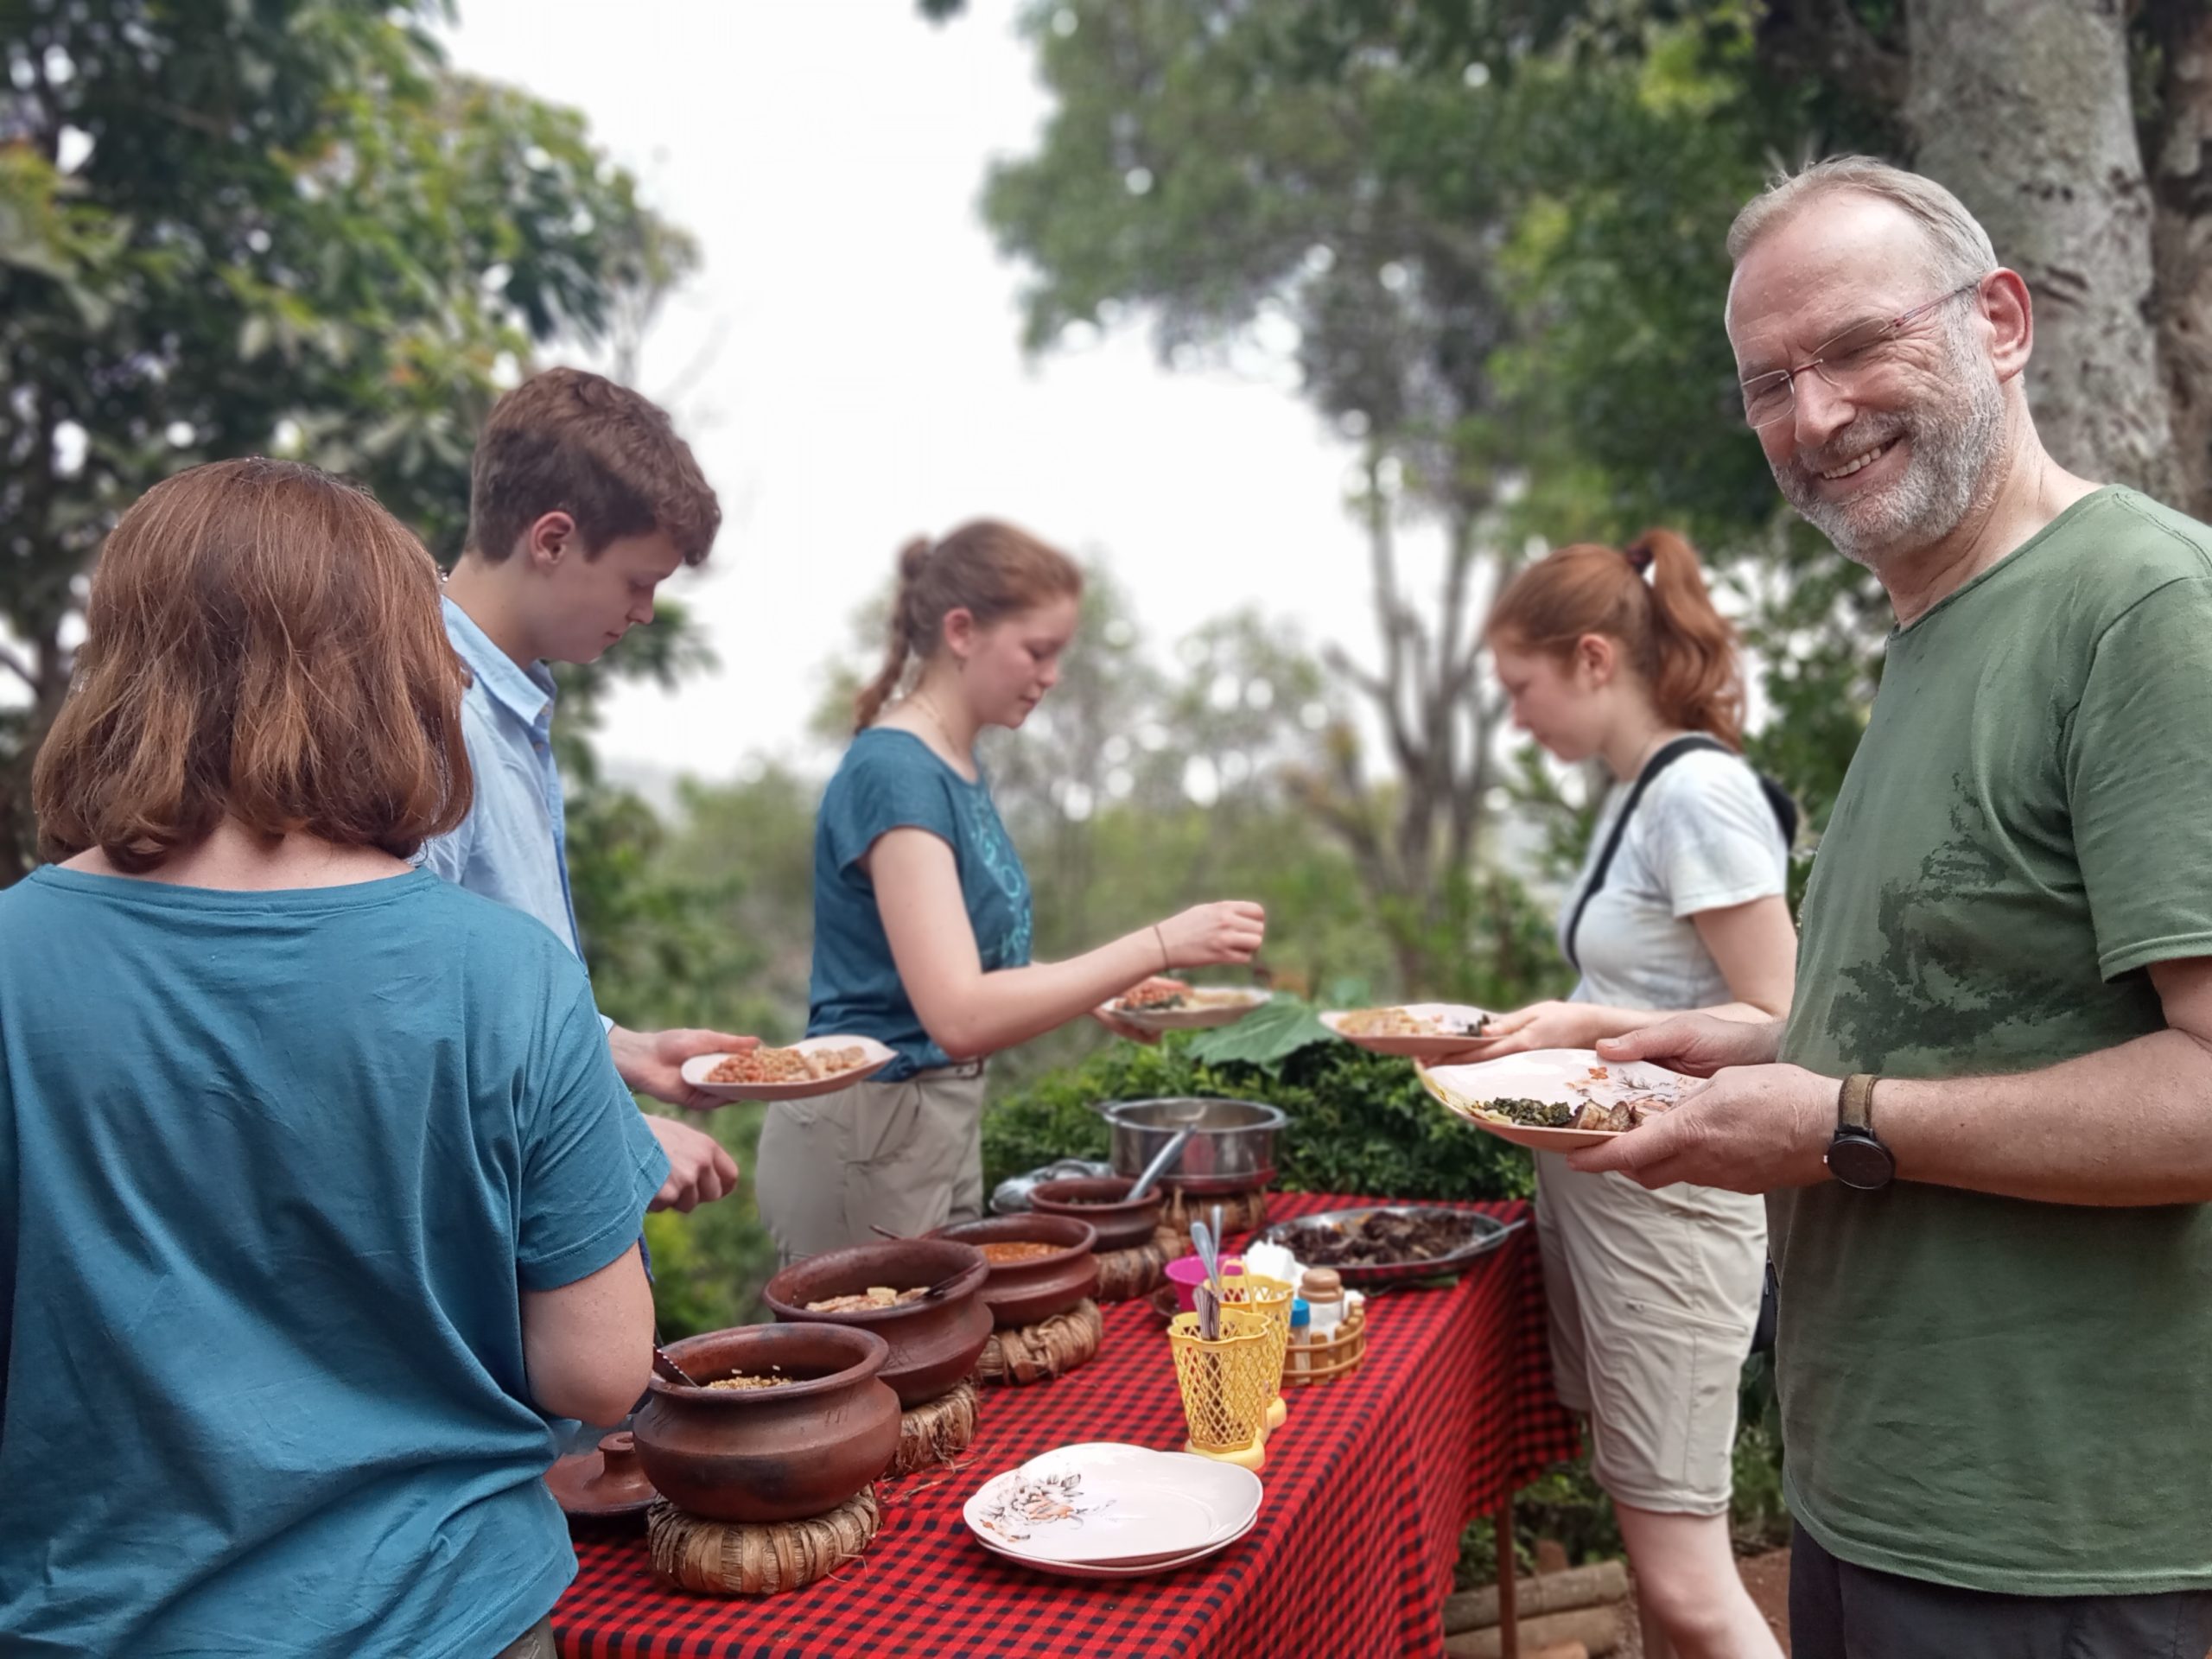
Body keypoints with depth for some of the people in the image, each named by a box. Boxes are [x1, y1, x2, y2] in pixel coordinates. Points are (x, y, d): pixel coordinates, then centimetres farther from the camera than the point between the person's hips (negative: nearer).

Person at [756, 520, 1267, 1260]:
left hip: (944, 1124, 9)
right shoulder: (895, 772, -20)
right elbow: (959, 1016, -29)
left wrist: (1097, 995, 2)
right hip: (869, 1142, -9)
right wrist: (1159, 945, -29)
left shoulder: (959, 766, 7)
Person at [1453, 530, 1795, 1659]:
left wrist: (1593, 1026, -22)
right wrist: (1540, 1032, 6)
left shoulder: (1699, 793, -16)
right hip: (1593, 1183, 9)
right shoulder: (1635, 792, 11)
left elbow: (1779, 1027, -17)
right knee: (1651, 1559, 15)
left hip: (1666, 1194, -9)